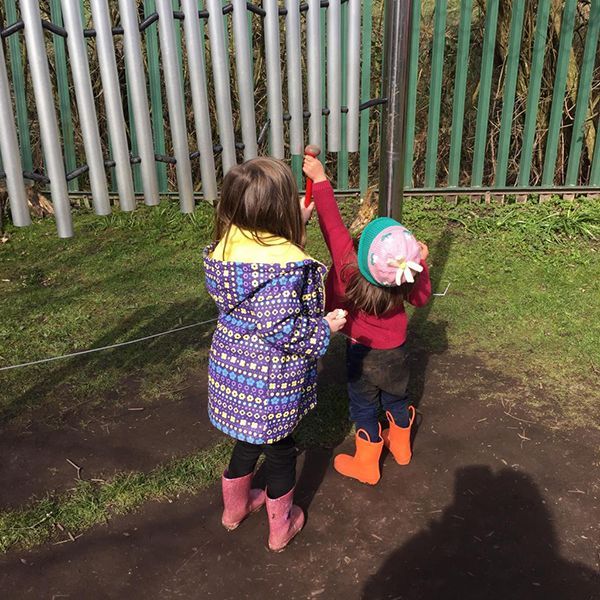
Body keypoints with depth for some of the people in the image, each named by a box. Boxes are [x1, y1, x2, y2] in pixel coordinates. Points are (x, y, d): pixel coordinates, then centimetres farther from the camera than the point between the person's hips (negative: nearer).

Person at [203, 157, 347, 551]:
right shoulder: (285, 264, -29)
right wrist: (326, 327, -11)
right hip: (270, 378, -7)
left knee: (249, 439, 28)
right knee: (280, 448, 17)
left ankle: (235, 506, 51)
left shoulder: (227, 245, -5)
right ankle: (282, 526, 39)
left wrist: (297, 224, 11)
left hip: (232, 366, 7)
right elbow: (283, 328, -29)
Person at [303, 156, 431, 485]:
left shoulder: (348, 263, -33)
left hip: (363, 350, -3)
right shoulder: (407, 279, -21)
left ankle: (366, 464, 31)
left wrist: (320, 180, -24)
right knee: (396, 397, 25)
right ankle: (400, 445, 48)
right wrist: (421, 263, 0)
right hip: (395, 348, 4)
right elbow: (421, 297, -1)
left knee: (364, 406, 14)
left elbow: (332, 224, -28)